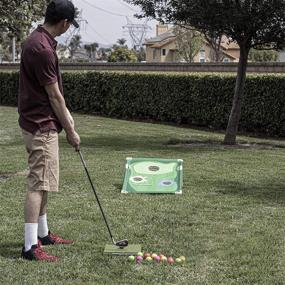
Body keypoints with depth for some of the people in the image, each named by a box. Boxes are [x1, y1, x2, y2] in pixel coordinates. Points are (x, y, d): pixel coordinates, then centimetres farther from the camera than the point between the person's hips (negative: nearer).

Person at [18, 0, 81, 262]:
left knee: (43, 182, 18)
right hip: (42, 126, -11)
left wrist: (66, 114, 17)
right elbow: (53, 95, -17)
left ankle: (42, 233, 29)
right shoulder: (42, 49, -22)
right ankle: (31, 246, -6)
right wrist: (70, 130, -8)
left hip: (40, 124, 11)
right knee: (39, 184, -9)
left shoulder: (38, 40, 10)